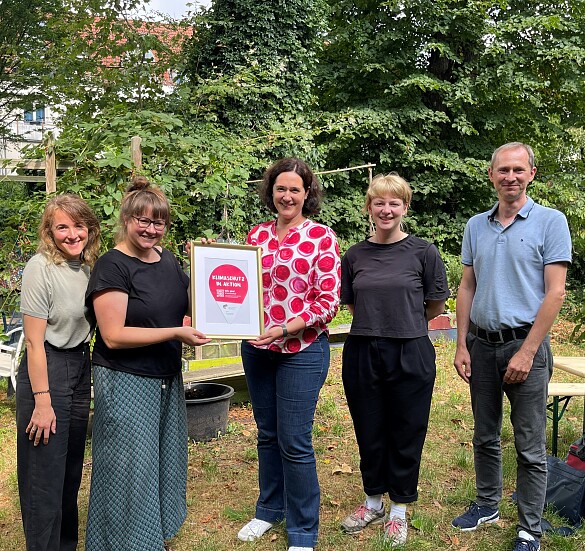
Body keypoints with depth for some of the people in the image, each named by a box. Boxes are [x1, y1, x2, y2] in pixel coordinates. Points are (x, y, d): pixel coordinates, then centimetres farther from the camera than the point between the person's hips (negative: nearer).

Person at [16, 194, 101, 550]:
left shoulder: (90, 267, 5)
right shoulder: (41, 268, -15)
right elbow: (34, 340, -16)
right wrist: (42, 401, -18)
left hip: (81, 366, 7)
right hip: (47, 369, -7)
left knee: (72, 468, 17)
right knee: (45, 473, 1)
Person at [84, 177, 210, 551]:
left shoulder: (167, 259, 6)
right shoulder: (112, 266, -14)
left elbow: (192, 306, 17)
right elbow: (114, 336, -19)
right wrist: (175, 333, -22)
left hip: (168, 380, 8)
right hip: (126, 382, -7)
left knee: (164, 461, 18)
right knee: (130, 468, 1)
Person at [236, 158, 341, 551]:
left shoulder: (322, 237, -7)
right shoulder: (257, 235, 7)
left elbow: (328, 301, -11)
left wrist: (285, 329, -21)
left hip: (302, 350, -5)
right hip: (257, 348, 5)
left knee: (295, 441, 0)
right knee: (268, 434, 17)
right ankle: (269, 509, 37)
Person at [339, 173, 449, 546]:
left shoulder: (423, 252, -4)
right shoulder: (355, 256, 4)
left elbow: (436, 307, 3)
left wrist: (404, 320, 10)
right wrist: (380, 321, 7)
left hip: (410, 355, -3)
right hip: (362, 354, 3)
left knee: (406, 434, 9)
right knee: (369, 432, 14)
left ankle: (399, 509, 29)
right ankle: (374, 502, 35)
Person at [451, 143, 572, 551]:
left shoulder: (551, 222, -5)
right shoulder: (476, 226, 8)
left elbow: (555, 292, -10)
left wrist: (527, 352, -15)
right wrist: (462, 345, 4)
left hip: (524, 344, -4)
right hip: (481, 344, 5)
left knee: (530, 447, 3)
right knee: (485, 436, 16)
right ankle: (487, 505, 34)